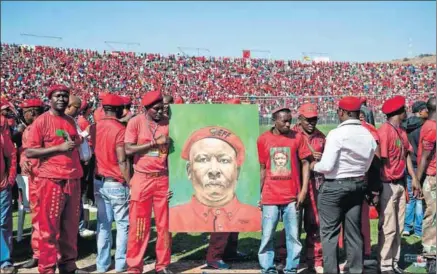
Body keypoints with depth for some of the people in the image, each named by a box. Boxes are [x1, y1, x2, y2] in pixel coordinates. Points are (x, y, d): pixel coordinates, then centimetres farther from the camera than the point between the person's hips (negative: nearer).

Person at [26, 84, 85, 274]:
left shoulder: (71, 122, 14)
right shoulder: (41, 121, -5)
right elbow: (29, 152, -12)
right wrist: (59, 148, -17)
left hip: (73, 180, 6)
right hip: (52, 180, -6)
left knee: (70, 226, 11)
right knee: (50, 227, -2)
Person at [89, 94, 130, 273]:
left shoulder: (94, 127, 4)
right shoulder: (120, 130, -15)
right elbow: (122, 161, -17)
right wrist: (130, 184, -12)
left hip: (99, 181, 6)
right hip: (116, 183, -6)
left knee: (103, 223, 11)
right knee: (123, 224, 5)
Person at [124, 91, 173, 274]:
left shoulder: (169, 123, 4)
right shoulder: (136, 122, -4)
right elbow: (128, 150, -13)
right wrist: (155, 142, -18)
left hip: (163, 179, 3)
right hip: (142, 179, -3)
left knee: (165, 224, 7)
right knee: (138, 225, 1)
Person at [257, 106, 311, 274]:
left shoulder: (297, 137, 1)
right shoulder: (263, 139, 3)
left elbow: (305, 164, 3)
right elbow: (263, 168, 10)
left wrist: (304, 190, -5)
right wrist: (260, 194, 10)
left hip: (292, 197, 0)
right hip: (270, 197, 0)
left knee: (293, 236, 5)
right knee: (267, 236, 3)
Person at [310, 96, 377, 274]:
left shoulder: (337, 134, -18)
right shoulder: (368, 136, 2)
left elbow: (327, 166, -20)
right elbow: (367, 165, 9)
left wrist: (314, 166, -1)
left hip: (334, 186, -6)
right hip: (357, 185, 6)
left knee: (329, 233, 4)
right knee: (354, 232, 14)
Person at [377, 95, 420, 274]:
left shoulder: (402, 131, 12)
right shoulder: (385, 131, -15)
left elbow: (407, 155, 16)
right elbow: (381, 159, -17)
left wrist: (413, 178, 9)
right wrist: (379, 187, -18)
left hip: (400, 184, 9)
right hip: (388, 185, -9)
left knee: (399, 227, 14)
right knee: (388, 227, -4)